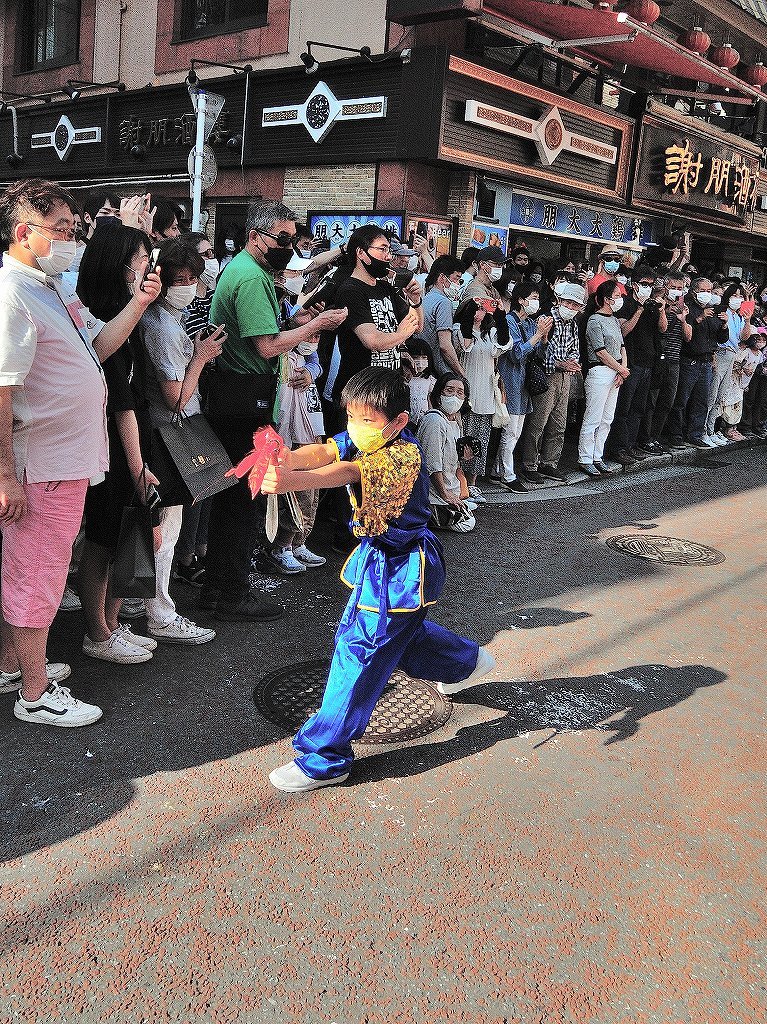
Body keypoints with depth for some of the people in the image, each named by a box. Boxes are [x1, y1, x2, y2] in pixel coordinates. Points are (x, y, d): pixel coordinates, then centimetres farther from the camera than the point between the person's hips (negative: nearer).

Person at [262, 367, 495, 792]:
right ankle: (467, 662, 56)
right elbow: (323, 451, -23)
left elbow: (348, 473, -45)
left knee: (359, 650, -9)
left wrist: (293, 481, -62)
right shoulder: (362, 440, -3)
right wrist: (286, 461, -46)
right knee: (399, 632, 29)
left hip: (401, 571, -10)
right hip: (379, 559, 10)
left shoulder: (403, 455, -27)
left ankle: (323, 759, 0)